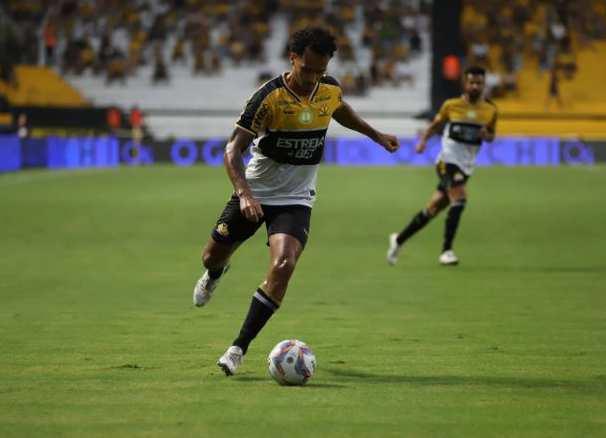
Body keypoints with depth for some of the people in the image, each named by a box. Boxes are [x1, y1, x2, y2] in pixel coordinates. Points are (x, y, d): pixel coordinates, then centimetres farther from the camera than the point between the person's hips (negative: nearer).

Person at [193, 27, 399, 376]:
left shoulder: (331, 89, -6)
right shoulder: (269, 97, -21)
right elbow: (233, 151, -22)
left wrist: (376, 135, 28)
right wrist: (244, 194, -36)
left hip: (296, 200, 1)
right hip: (255, 192, -1)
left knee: (283, 265, -22)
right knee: (213, 256, 12)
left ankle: (239, 348, -16)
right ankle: (215, 275, 55)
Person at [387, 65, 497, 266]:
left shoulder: (490, 110, 3)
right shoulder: (451, 105, -4)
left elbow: (491, 136, 16)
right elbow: (435, 125, 10)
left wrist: (486, 135, -7)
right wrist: (423, 140, -7)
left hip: (466, 166, 4)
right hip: (448, 160, -4)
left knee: (433, 208, 10)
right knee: (459, 199, -25)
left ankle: (399, 239, 27)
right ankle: (446, 250, -20)